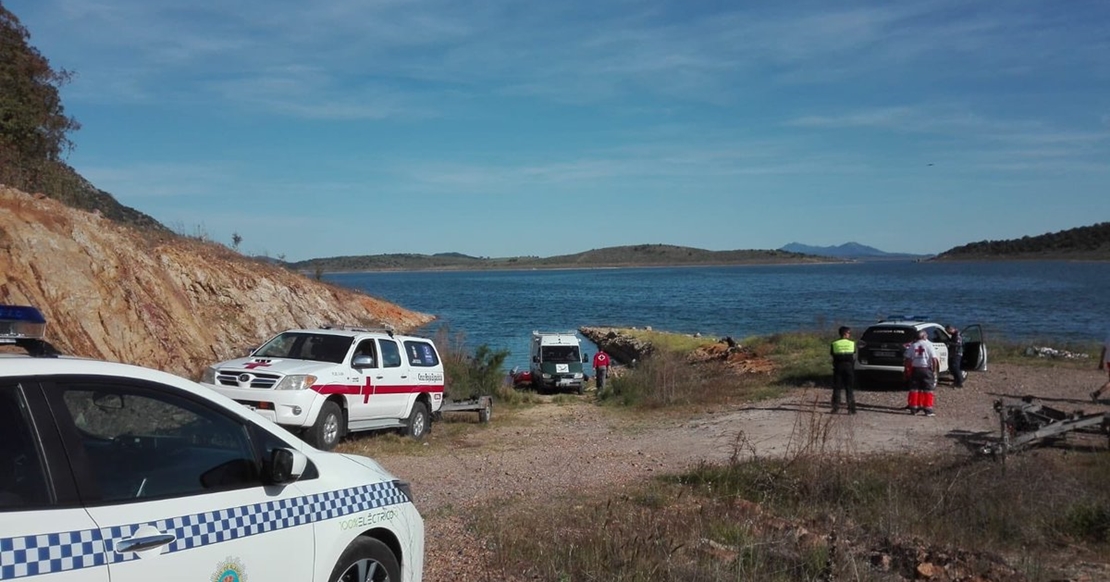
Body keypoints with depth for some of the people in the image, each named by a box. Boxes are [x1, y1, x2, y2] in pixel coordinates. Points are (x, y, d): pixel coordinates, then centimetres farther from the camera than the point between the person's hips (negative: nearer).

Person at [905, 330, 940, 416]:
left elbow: (907, 359, 2)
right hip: (926, 369, -3)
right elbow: (934, 359, -10)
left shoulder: (912, 345, 3)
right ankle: (928, 409, 1)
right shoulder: (929, 345, -6)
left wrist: (910, 368, 11)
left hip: (915, 369, 3)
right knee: (928, 389, 3)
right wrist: (934, 370, -1)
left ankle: (913, 408, 13)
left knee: (914, 389, 9)